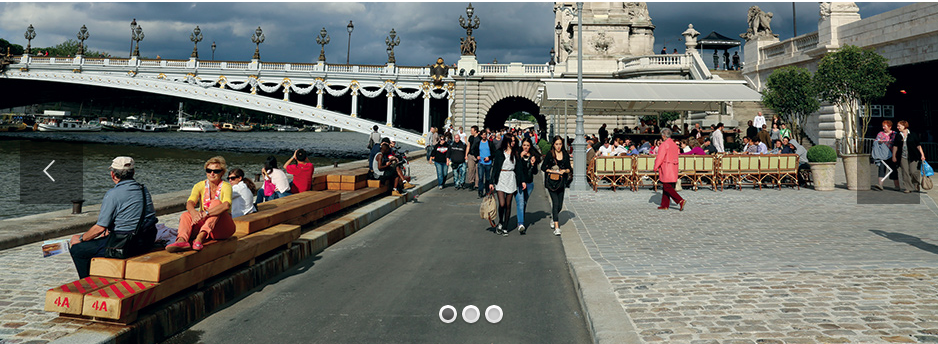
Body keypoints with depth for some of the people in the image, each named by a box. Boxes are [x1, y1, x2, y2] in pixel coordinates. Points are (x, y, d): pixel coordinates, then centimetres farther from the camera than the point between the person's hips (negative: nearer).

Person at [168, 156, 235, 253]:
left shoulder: (226, 186, -8)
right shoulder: (200, 186, 2)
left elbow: (226, 205, -29)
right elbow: (189, 203, -16)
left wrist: (205, 213, -41)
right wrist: (194, 212, -40)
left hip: (223, 228, -3)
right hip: (203, 224, 4)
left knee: (216, 202, -28)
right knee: (186, 215, -23)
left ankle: (200, 237, -48)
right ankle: (182, 240, -53)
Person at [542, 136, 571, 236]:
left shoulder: (565, 154, 7)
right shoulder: (549, 154, -2)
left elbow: (569, 169, 12)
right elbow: (543, 167, 0)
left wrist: (565, 171, -9)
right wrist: (554, 171, -10)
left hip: (561, 182, 4)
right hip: (551, 182, -4)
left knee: (559, 206, 8)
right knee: (555, 203, -14)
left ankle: (553, 218, 39)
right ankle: (556, 227, -14)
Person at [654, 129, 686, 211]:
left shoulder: (664, 144, -14)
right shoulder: (674, 144, 14)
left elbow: (660, 157, -16)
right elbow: (675, 157, 17)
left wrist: (656, 167, -6)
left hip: (666, 168, -9)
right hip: (673, 167, 9)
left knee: (667, 187, -8)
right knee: (666, 187, 13)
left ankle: (681, 201, -18)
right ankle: (665, 205, 15)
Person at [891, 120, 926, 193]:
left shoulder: (913, 135, 1)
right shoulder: (898, 136, 8)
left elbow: (918, 145, 3)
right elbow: (895, 146, 11)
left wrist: (922, 154, 0)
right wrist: (894, 156, 7)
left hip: (913, 156, -2)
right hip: (903, 157, 2)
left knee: (913, 171, -6)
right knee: (905, 172, -4)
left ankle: (916, 183, 23)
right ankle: (907, 188, 3)